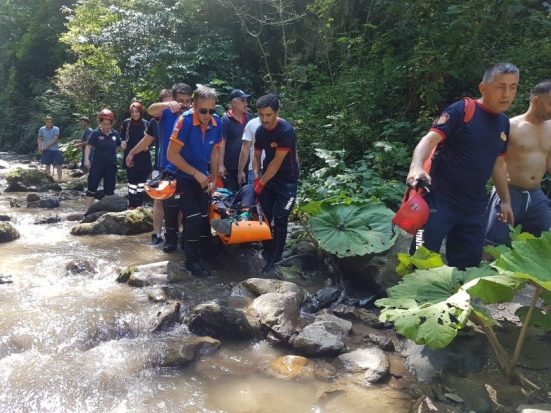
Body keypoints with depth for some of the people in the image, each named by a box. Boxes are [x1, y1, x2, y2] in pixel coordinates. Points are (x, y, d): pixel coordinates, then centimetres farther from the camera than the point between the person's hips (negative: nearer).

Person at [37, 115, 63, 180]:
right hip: (46, 151, 1)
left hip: (55, 150, -1)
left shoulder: (56, 129, -4)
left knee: (58, 165, -5)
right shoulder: (42, 129, 3)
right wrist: (40, 147, -8)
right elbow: (39, 139, 9)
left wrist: (47, 146, -16)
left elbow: (55, 140, -11)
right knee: (47, 166, 7)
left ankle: (59, 179, 2)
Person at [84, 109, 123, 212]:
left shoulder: (115, 134, 2)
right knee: (92, 186, -5)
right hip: (98, 163, -3)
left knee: (109, 188, 11)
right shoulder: (96, 133, -7)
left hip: (111, 164, 3)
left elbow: (120, 146, 15)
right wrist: (86, 159, -15)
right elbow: (89, 146, -5)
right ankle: (87, 210, -2)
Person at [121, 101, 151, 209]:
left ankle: (140, 204, 14)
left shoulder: (146, 124, 1)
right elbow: (121, 137, 10)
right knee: (132, 182, -1)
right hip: (130, 157, -1)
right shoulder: (126, 123, -1)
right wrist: (123, 143, -9)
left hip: (143, 158, 1)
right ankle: (132, 205, 4)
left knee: (142, 181, 5)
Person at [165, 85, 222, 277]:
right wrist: (196, 173, -19)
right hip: (180, 176, -5)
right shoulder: (185, 121, -23)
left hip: (202, 178, 5)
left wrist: (214, 179, 2)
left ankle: (205, 253, 28)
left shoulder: (217, 123, -7)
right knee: (194, 216, -14)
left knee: (204, 217, 9)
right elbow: (172, 155, -20)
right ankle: (191, 260, 0)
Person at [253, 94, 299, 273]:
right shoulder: (260, 131, -2)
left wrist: (261, 183, -15)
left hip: (287, 181, -6)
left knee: (280, 220, -6)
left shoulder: (286, 131, -24)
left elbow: (277, 161, -22)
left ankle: (275, 258, 4)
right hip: (267, 178, 6)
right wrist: (257, 176, -3)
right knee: (265, 216, 6)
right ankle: (267, 252, 21)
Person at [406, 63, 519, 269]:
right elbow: (429, 139, -23)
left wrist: (505, 200, 21)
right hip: (440, 201, -6)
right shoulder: (461, 110, -11)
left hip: (475, 206, 7)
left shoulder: (504, 123, 11)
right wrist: (416, 167, -42)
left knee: (469, 264, 13)